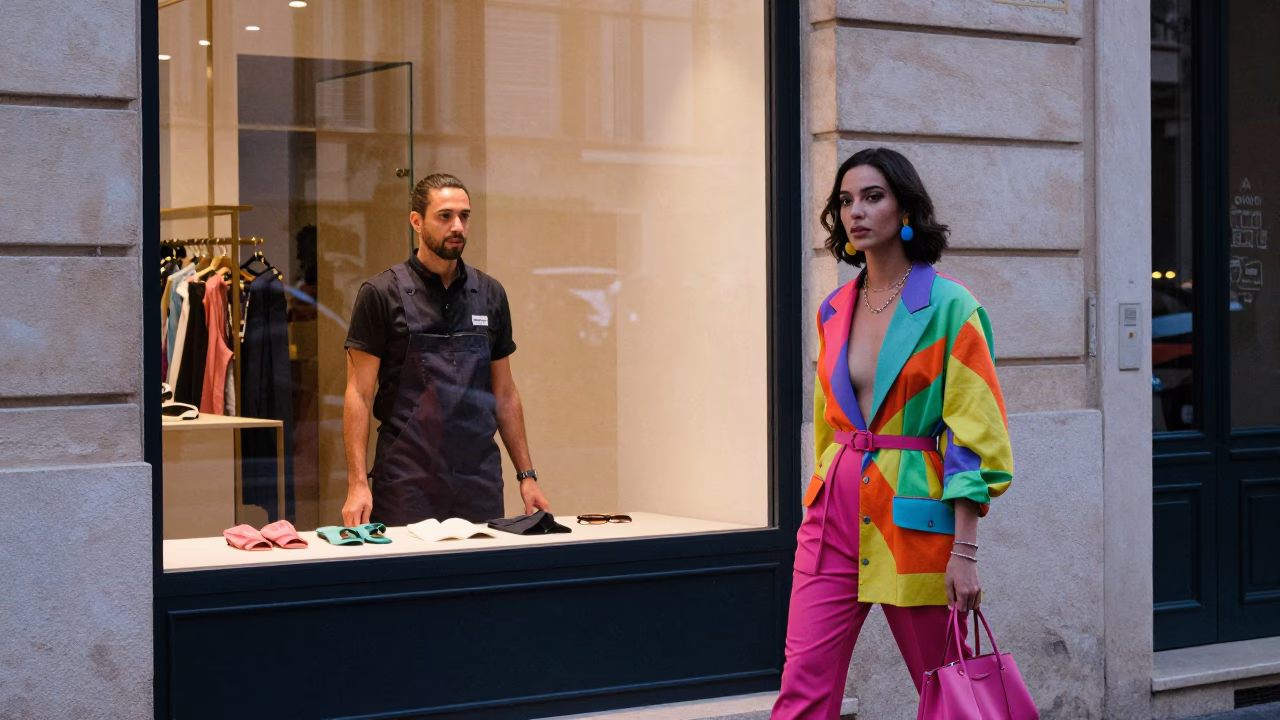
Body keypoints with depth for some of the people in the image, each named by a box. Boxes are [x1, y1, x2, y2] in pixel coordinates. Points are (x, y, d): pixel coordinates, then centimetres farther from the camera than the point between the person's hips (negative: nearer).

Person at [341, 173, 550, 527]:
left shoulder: (490, 295, 10)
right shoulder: (380, 295, -3)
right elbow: (359, 394, -5)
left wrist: (526, 475, 9)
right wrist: (357, 484, -14)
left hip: (480, 483, 4)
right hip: (407, 484, -4)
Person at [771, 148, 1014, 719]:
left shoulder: (948, 306, -7)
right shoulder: (833, 312, 11)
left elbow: (974, 435, -9)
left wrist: (964, 552, -14)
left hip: (912, 517, -5)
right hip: (836, 512, 5)